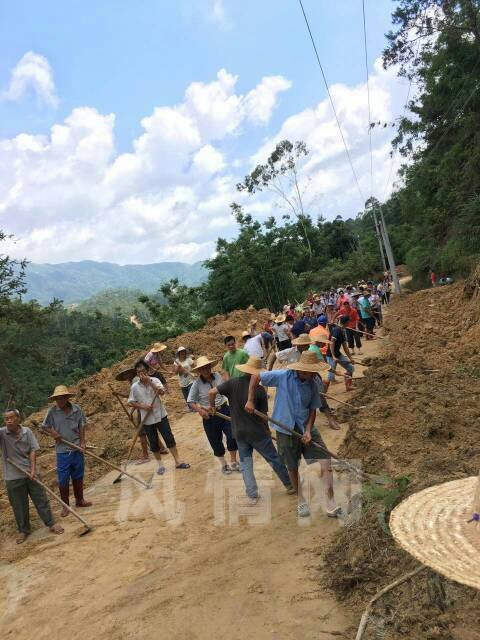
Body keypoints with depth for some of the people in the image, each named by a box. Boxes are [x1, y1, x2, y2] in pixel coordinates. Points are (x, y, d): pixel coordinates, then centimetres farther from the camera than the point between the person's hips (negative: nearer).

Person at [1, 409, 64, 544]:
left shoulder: (27, 431, -5)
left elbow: (32, 451, -4)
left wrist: (33, 470, -10)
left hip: (30, 473, 1)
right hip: (13, 477, -1)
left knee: (41, 499, 9)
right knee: (19, 505, 11)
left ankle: (51, 524, 22)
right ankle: (23, 530, 29)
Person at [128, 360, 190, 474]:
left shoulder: (155, 380, -6)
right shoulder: (134, 387, -4)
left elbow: (162, 392, -22)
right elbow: (131, 402, 0)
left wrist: (149, 381, -25)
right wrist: (142, 406, -15)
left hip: (160, 415, -1)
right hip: (147, 419, 1)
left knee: (169, 438, 0)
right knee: (154, 443, 9)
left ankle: (178, 462, 9)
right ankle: (160, 465, 24)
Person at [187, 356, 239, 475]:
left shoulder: (217, 376, -5)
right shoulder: (197, 384, -14)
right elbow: (191, 401, -7)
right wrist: (200, 410, -21)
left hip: (224, 410, 2)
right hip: (209, 415, -2)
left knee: (232, 436, -1)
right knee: (216, 441, 10)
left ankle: (234, 462, 24)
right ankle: (224, 465, 34)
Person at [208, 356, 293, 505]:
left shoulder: (232, 383, -8)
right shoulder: (260, 389, -12)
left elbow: (212, 392, -14)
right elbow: (264, 414, -5)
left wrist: (212, 406, 6)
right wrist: (267, 429, 12)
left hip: (239, 432, 2)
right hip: (257, 432, -2)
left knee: (246, 463, 16)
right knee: (274, 459, 14)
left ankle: (252, 495, 17)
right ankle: (290, 485, 30)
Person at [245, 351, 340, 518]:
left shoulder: (312, 385, -3)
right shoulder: (283, 376, -15)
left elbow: (313, 409, 4)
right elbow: (255, 376, -8)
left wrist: (308, 430, -11)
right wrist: (250, 401, -11)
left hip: (306, 428, 3)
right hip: (286, 430, -3)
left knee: (326, 461, -5)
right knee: (293, 468, 11)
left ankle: (331, 505, 4)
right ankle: (301, 502, 34)